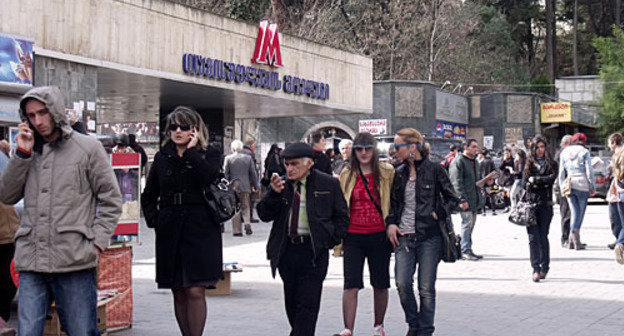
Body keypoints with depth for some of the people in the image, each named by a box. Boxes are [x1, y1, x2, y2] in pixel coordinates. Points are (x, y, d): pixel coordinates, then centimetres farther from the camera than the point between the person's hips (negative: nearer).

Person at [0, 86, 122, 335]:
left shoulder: (88, 148, 5)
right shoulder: (29, 151, 17)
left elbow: (111, 200, 4)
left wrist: (96, 243, -6)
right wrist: (22, 154, 1)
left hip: (74, 261, -3)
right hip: (31, 263, 3)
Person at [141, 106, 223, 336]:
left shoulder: (209, 155, 4)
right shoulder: (162, 157, 13)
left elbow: (208, 177, -19)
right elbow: (148, 196, 20)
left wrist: (191, 151, -11)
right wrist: (153, 219, 6)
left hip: (201, 231, -4)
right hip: (170, 233, 4)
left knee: (195, 291, -11)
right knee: (178, 293, 8)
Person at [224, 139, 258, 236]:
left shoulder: (228, 158, -4)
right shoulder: (248, 158, 1)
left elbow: (225, 173, -3)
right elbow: (253, 173, 4)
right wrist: (254, 186, 14)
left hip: (233, 186, -1)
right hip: (245, 186, 1)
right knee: (245, 207, 12)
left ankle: (237, 231, 3)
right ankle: (247, 223, -12)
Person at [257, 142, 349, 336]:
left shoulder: (328, 184, 1)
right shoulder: (282, 184, 8)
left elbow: (342, 217, 6)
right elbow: (264, 215, 3)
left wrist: (329, 240, -5)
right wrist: (275, 194, -12)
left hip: (314, 251, -4)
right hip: (286, 251, 4)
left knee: (307, 303, -7)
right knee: (291, 302, 12)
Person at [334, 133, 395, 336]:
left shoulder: (387, 173, 2)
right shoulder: (347, 175, 6)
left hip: (379, 235, 0)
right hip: (353, 236, 0)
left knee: (380, 285, 10)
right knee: (351, 285, -8)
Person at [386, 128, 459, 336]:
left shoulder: (434, 170, -3)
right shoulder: (399, 173, 10)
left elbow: (452, 199, 4)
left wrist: (438, 214, -8)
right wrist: (391, 223, 5)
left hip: (429, 236, -3)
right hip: (404, 237, 4)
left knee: (426, 288, -1)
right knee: (402, 284, -7)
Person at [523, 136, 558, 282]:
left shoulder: (552, 164, 9)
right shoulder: (528, 164, 13)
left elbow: (552, 179, -10)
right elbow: (524, 184, 3)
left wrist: (535, 180, -9)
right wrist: (543, 183, -9)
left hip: (545, 206, -1)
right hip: (531, 204, 1)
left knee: (543, 237, 3)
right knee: (533, 237, -8)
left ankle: (544, 267, 17)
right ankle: (536, 269, -11)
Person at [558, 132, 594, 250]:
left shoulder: (564, 153, 10)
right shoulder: (584, 152, -1)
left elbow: (561, 172, 10)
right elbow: (589, 171, -6)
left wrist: (562, 188, 15)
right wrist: (592, 186, 0)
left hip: (568, 185, 4)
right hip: (582, 185, -4)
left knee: (574, 211, 9)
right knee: (581, 211, 2)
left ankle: (574, 241, 2)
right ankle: (574, 234, -13)